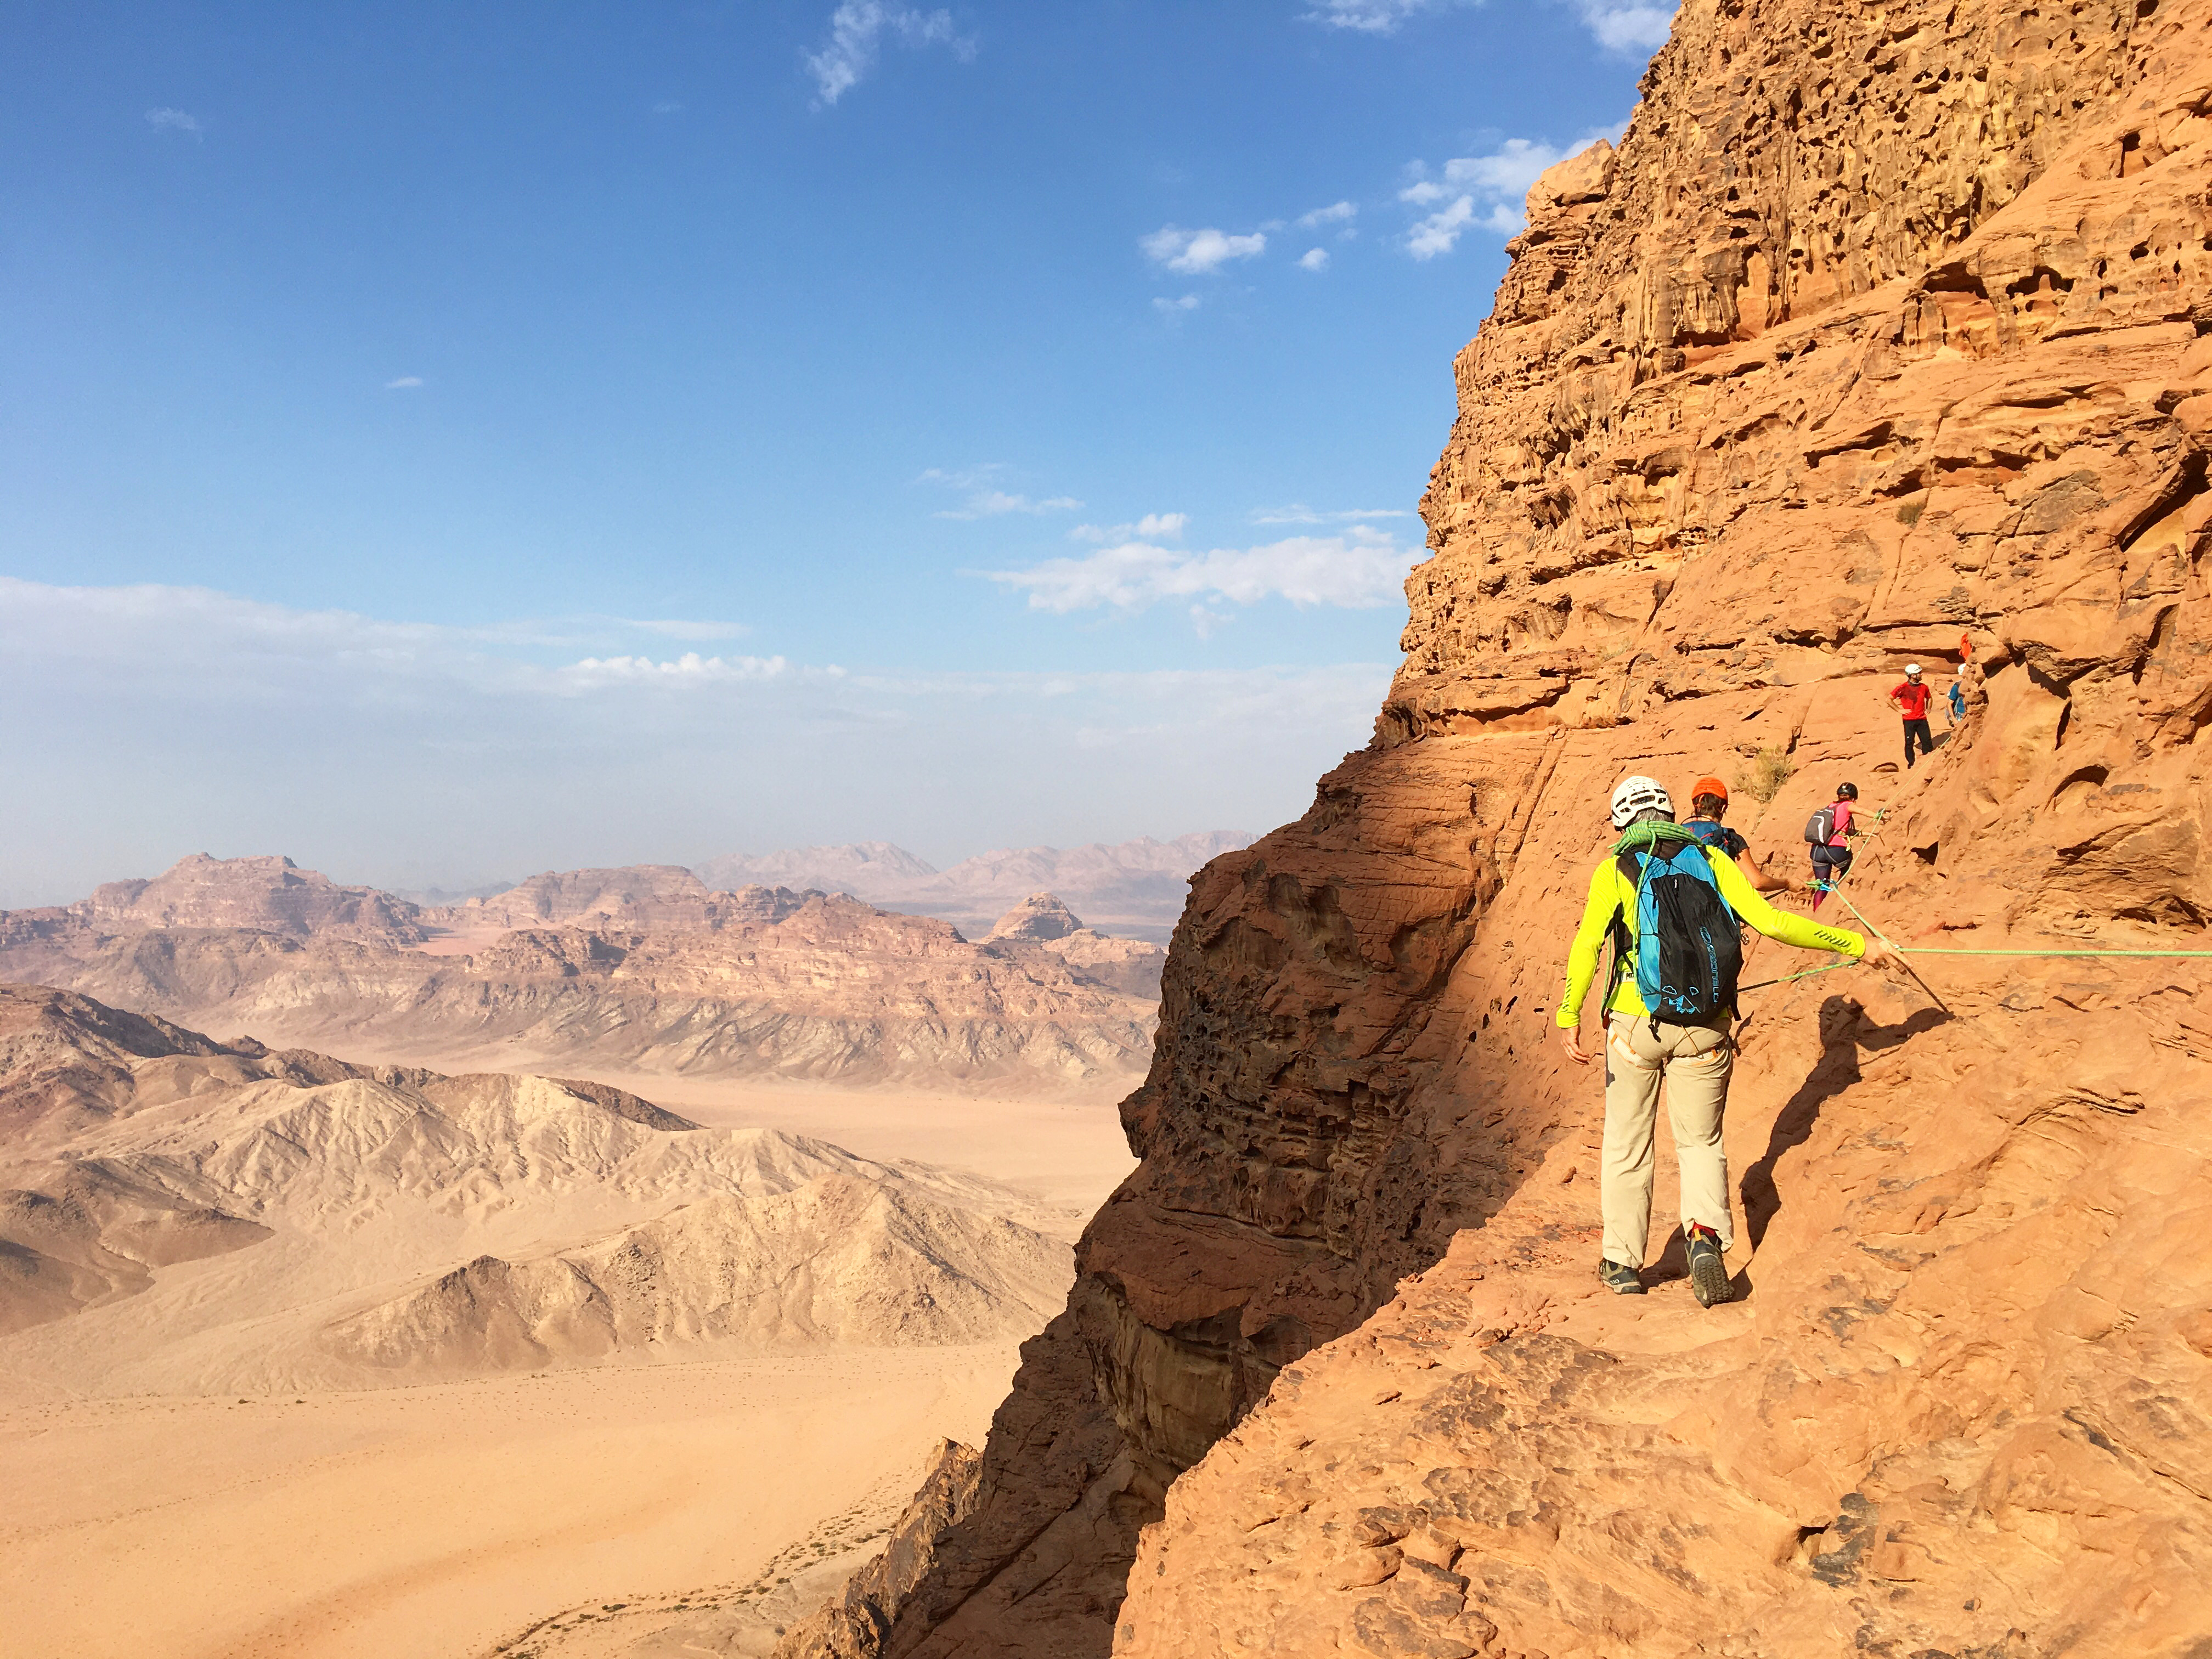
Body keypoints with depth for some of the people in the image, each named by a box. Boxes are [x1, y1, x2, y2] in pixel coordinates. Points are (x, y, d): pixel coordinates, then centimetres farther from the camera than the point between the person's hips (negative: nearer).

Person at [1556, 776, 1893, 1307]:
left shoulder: (1614, 870, 0)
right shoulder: (1711, 861, 4)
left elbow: (1588, 943, -15)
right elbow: (1771, 921, -3)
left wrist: (1569, 1016, -17)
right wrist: (1856, 945, 4)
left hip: (1637, 1024, -1)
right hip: (1706, 1029, 2)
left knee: (1627, 1145, 14)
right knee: (1701, 1141, 16)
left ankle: (1623, 1263, 19)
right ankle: (1707, 1233, -9)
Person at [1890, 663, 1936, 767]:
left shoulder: (1923, 687, 7)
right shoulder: (1903, 688, -9)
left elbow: (1929, 698, 28)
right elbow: (1889, 699, -8)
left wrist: (1928, 708, 12)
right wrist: (1899, 710, -9)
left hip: (1922, 719, 4)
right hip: (1909, 720, -4)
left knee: (1927, 741, 2)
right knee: (1909, 742, 1)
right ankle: (1911, 764, 12)